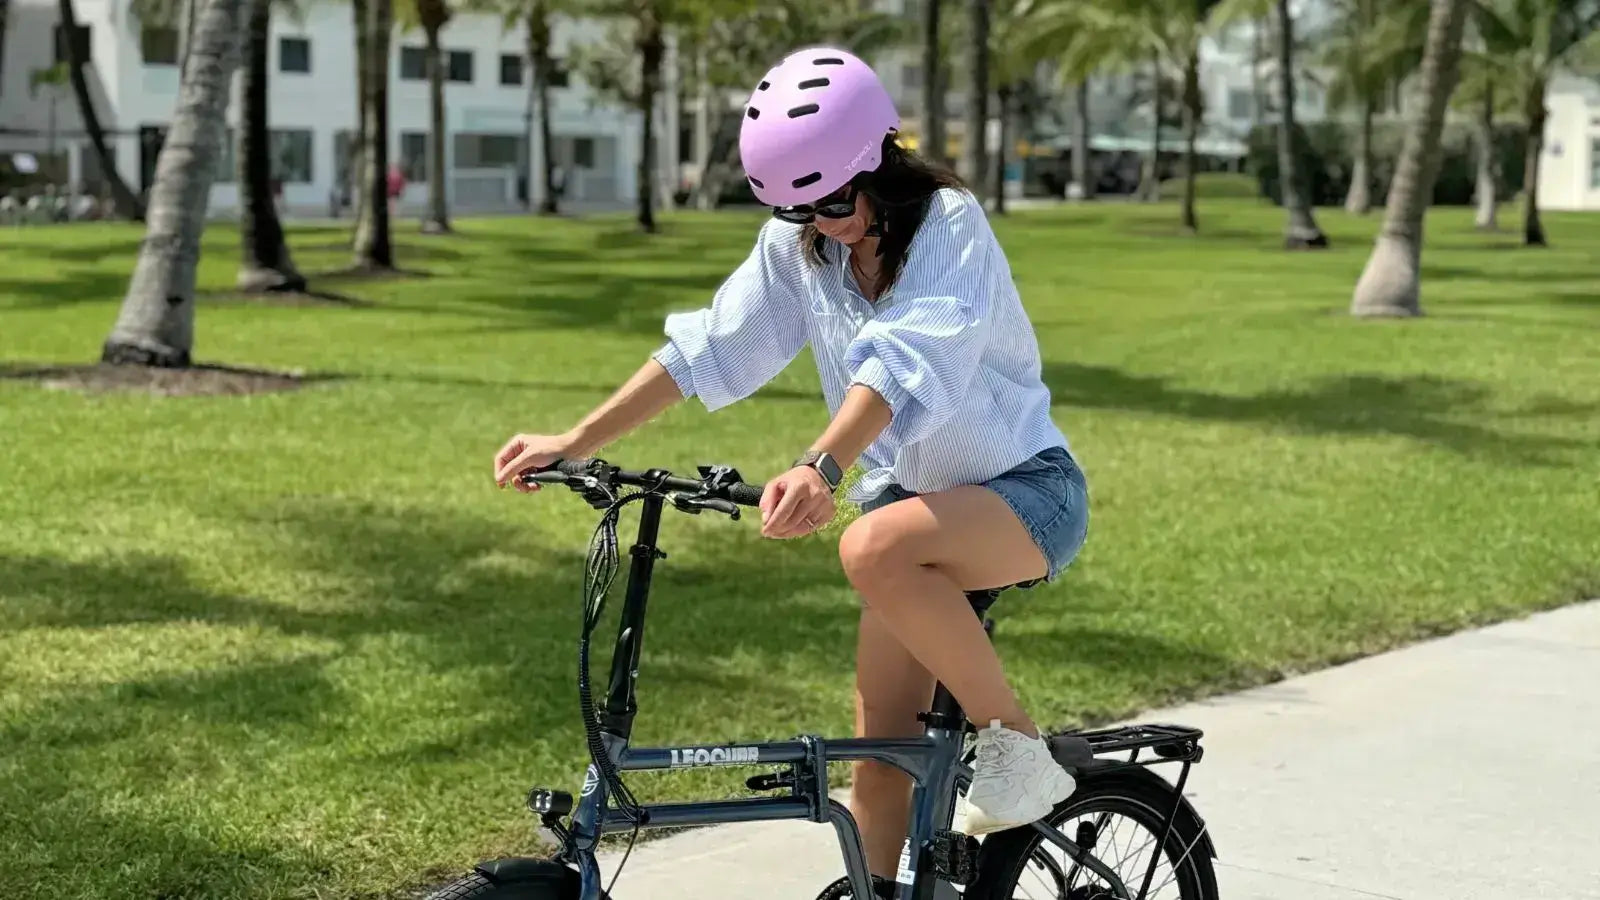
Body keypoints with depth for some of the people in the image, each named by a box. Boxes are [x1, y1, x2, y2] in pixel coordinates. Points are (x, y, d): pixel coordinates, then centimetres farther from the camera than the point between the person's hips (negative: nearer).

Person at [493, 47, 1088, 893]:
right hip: (913, 491, 7)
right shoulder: (795, 246, -3)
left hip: (1027, 487, -7)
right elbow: (707, 348, -4)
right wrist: (576, 441, -11)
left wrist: (820, 467, -54)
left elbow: (904, 362, -37)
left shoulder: (948, 224, -22)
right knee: (880, 747, 1)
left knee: (874, 548, -37)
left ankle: (1017, 748, -19)